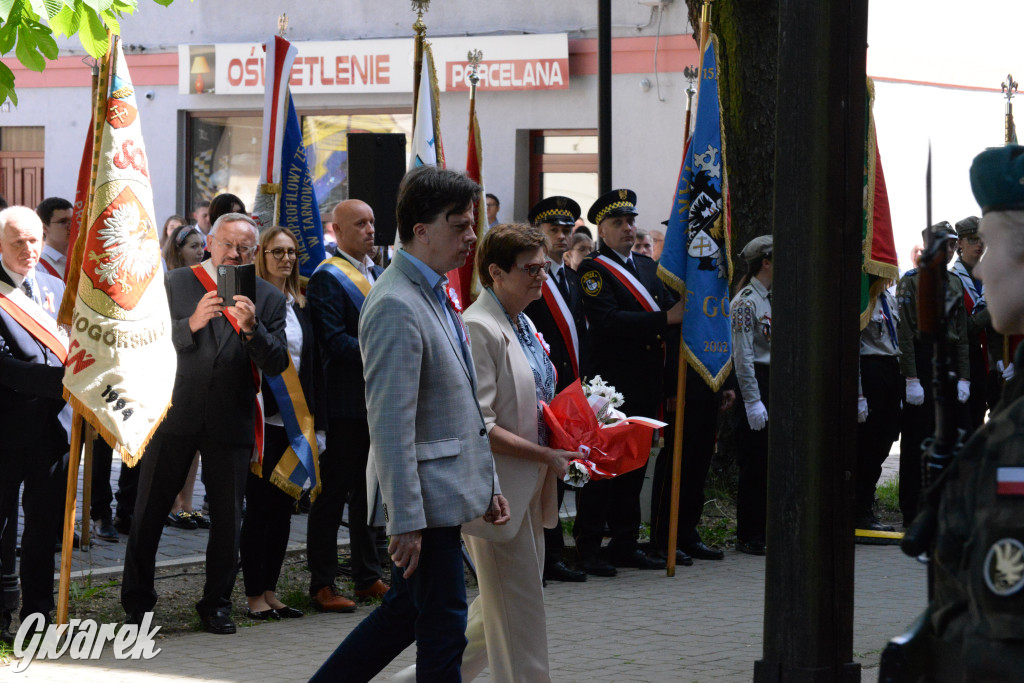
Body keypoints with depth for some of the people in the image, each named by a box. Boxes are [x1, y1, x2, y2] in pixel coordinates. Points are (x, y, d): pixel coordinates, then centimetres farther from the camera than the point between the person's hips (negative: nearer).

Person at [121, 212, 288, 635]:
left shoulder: (268, 299, 6)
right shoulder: (174, 285, 3)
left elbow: (276, 365, -3)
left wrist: (251, 329, -20)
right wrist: (191, 324, -21)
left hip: (231, 422, 1)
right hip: (173, 414, -1)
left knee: (227, 518, 5)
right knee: (149, 512, 4)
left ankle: (217, 603, 18)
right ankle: (137, 599, 17)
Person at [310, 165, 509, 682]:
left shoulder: (436, 295, 14)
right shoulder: (395, 307, -19)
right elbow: (390, 425, -22)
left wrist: (487, 483, 19)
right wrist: (406, 521, -23)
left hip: (448, 488, 10)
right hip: (426, 498, -10)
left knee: (407, 610, 16)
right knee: (442, 626, -2)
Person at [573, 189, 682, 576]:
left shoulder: (648, 266, 17)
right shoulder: (592, 269, -7)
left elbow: (670, 307, 14)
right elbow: (608, 321, -20)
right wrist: (665, 319, -25)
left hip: (647, 384, 7)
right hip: (611, 381, -7)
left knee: (634, 465, 11)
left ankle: (625, 546, 18)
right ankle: (588, 550, 0)